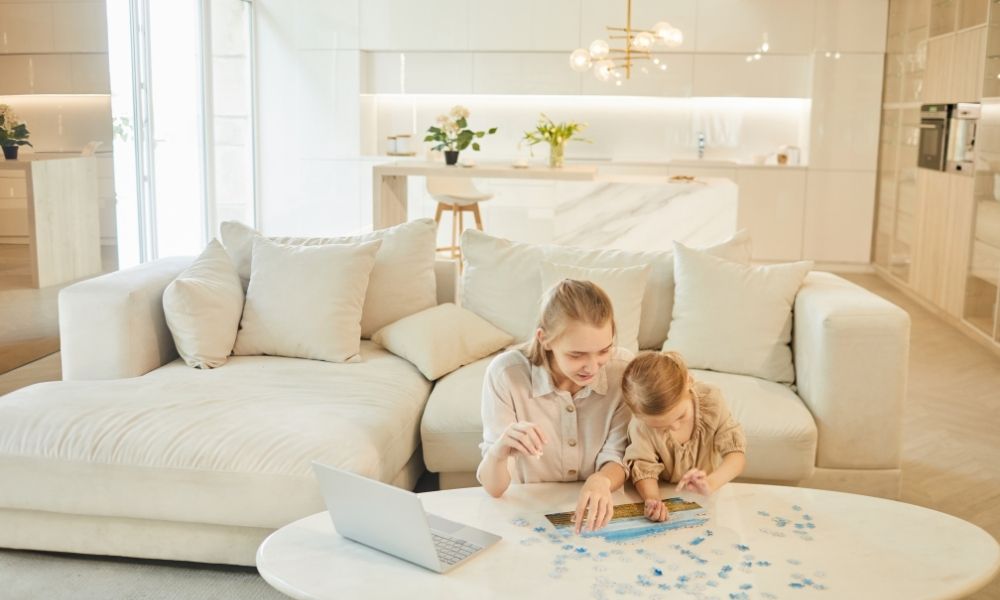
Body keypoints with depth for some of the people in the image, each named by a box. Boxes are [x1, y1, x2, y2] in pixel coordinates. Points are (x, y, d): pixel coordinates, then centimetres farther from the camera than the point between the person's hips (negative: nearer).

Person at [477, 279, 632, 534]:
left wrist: (602, 481, -28)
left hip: (595, 514, 2)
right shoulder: (506, 373, -18)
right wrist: (500, 450, -37)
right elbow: (494, 488, -16)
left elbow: (617, 457, -5)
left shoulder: (623, 368, -11)